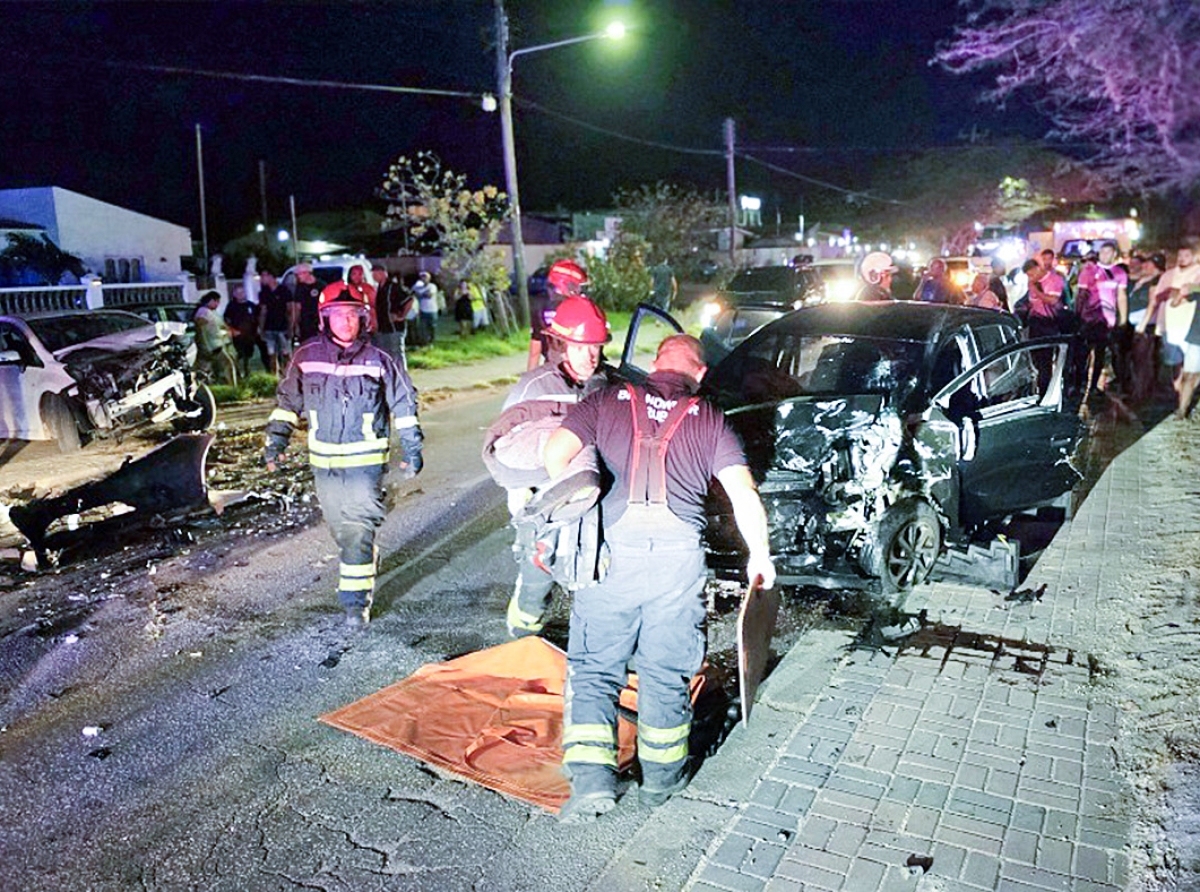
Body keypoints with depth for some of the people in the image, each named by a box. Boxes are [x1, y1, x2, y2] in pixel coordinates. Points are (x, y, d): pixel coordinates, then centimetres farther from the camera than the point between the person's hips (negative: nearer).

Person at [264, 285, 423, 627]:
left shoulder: (378, 361, -5)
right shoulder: (307, 357, 0)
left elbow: (404, 404, 4)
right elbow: (288, 400, 12)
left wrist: (412, 450, 5)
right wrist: (276, 440, 8)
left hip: (366, 461, -3)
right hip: (323, 461, 3)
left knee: (359, 531, -7)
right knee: (340, 528, 14)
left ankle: (356, 600, 0)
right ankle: (362, 576, 36)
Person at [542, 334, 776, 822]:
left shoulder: (608, 401, 13)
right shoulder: (709, 418, 13)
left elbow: (554, 455, 1)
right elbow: (744, 494, 5)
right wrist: (759, 555, 18)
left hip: (613, 544, -1)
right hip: (679, 550, 1)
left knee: (593, 666, 12)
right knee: (665, 670, 17)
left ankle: (591, 780, 5)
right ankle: (662, 776, 30)